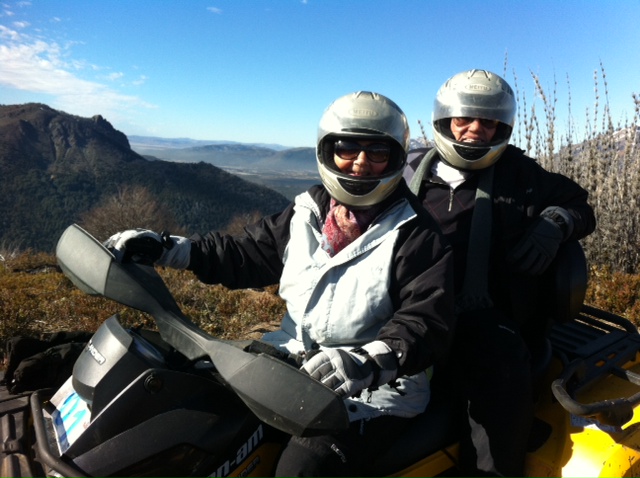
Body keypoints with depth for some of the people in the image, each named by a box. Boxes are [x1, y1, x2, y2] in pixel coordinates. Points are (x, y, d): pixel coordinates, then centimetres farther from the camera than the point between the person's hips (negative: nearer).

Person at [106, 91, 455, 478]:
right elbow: (245, 256, 10)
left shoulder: (418, 237, -9)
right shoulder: (306, 213, 6)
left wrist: (368, 361, -38)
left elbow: (429, 322, -18)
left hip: (375, 389, -5)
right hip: (294, 360, 6)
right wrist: (164, 248, 0)